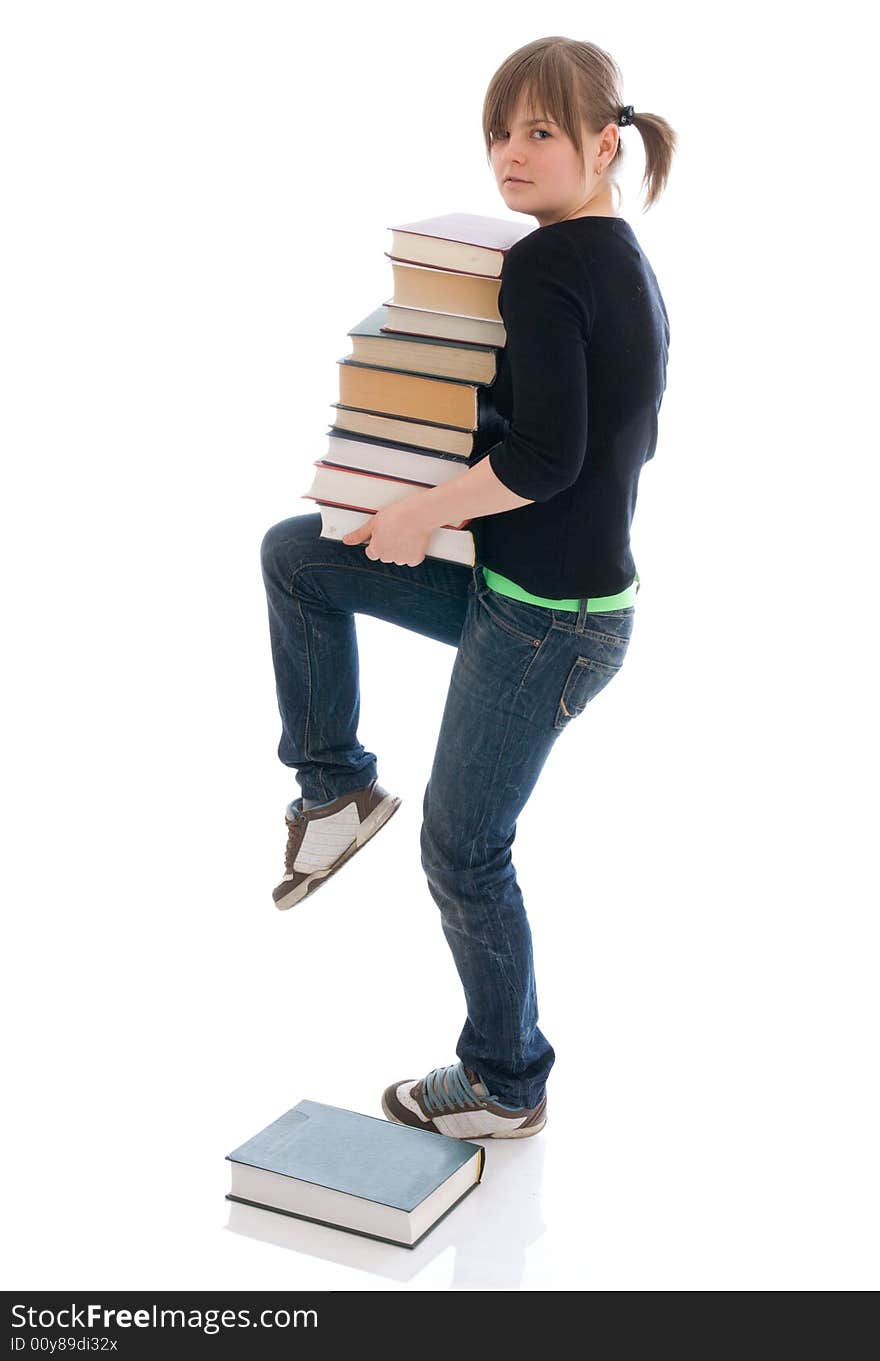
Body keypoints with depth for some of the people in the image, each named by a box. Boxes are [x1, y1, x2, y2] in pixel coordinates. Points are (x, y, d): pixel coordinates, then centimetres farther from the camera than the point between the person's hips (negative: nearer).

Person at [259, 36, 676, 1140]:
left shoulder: (541, 265, -20)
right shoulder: (631, 265, 8)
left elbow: (546, 457, -27)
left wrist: (424, 511, -13)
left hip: (544, 617, -9)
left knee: (463, 847, 6)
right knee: (295, 554, 12)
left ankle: (506, 1087, 24)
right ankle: (337, 787, 22)